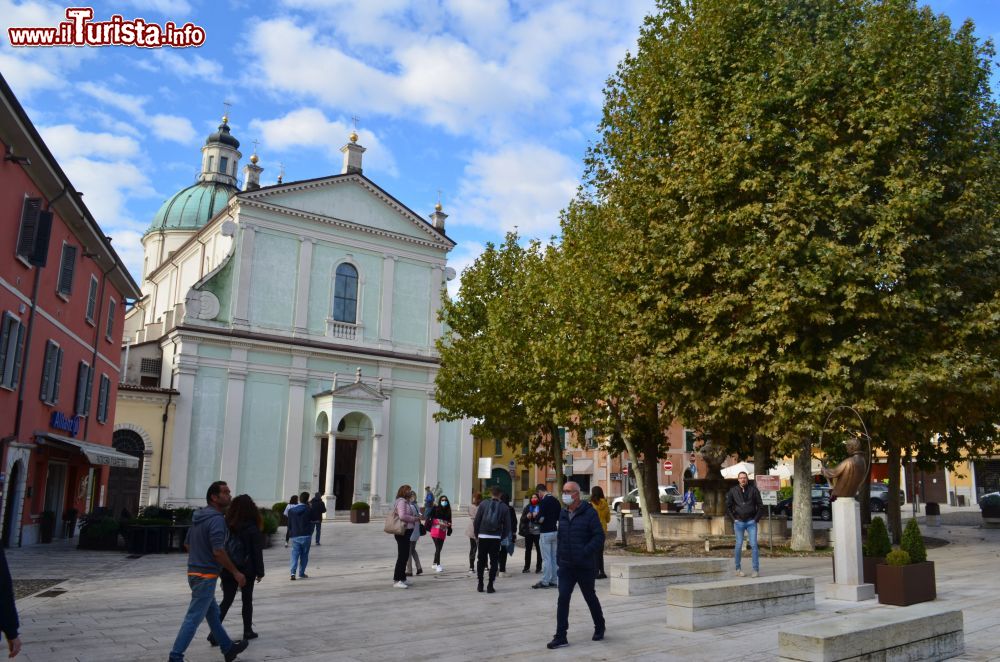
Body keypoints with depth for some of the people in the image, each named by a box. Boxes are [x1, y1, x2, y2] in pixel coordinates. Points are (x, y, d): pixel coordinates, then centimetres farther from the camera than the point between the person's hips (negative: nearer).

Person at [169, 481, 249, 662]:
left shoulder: (198, 516, 9)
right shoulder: (217, 519, -19)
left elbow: (187, 544, 17)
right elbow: (218, 551, -24)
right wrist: (236, 572, -15)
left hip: (194, 572, 10)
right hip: (206, 575, -10)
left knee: (213, 612, 18)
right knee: (194, 618, -2)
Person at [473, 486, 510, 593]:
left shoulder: (483, 504, -2)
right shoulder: (504, 507, 0)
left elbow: (476, 521, -2)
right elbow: (507, 525, -2)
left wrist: (477, 534, 9)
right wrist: (503, 537, 9)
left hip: (483, 536, 1)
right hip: (496, 538, 0)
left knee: (481, 560, 14)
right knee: (494, 562, 7)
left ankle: (480, 584, 16)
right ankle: (490, 586, 4)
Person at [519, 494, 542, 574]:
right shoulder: (527, 507, 11)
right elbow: (522, 519, 10)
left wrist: (537, 516, -19)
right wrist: (527, 517, -9)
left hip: (537, 532, -4)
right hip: (528, 532, 4)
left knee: (539, 550, 0)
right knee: (527, 550, 9)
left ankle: (538, 567, 9)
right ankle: (527, 567, 17)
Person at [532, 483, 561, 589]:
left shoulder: (543, 502, -14)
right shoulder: (556, 501, 8)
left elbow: (541, 519, -18)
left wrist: (536, 516, 0)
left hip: (546, 533, -7)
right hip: (555, 532, 7)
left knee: (546, 558, -2)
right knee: (554, 557, 11)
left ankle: (545, 582, 2)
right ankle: (553, 580, 16)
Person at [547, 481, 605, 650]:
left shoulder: (589, 513, -11)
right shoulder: (563, 514, 8)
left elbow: (599, 537, -16)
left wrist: (585, 552, -24)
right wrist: (559, 558, 12)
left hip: (585, 566, -4)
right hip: (566, 566, 5)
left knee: (590, 597, 13)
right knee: (563, 599, -5)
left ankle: (599, 628, 35)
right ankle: (561, 637, -2)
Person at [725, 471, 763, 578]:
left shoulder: (753, 490, 0)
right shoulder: (733, 490, 2)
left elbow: (760, 506, 4)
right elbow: (728, 506, 9)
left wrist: (756, 519, -3)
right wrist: (734, 518, 2)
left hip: (751, 522, -1)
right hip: (739, 522, 1)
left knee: (754, 545, -5)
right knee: (739, 545, 5)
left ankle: (756, 570, 0)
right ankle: (738, 569, 13)